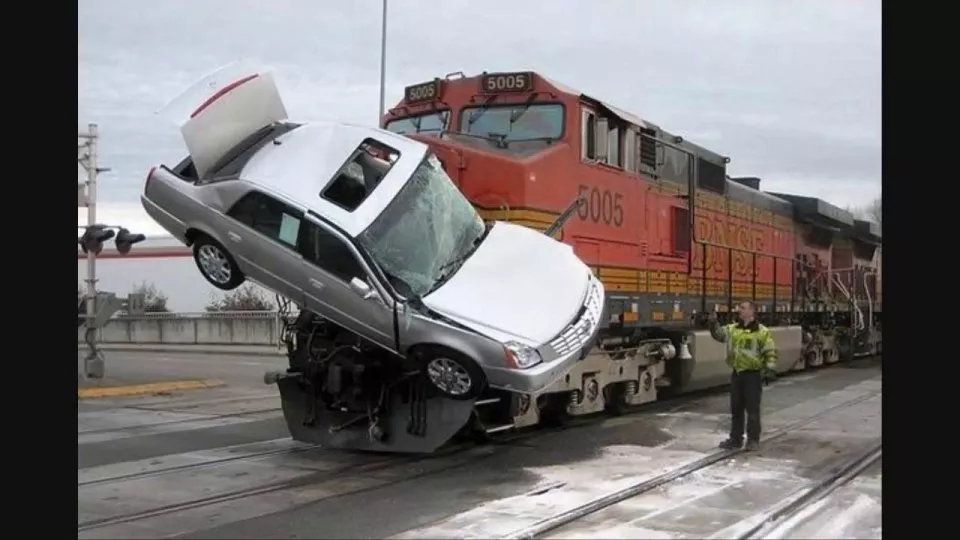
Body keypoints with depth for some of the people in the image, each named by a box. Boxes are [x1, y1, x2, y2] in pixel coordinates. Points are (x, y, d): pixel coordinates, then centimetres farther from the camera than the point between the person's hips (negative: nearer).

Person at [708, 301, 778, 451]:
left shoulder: (762, 331, -7)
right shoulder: (732, 329, 9)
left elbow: (771, 352, -6)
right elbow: (719, 334, 0)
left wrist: (769, 370, -13)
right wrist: (713, 323, -17)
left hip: (753, 375, -5)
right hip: (736, 374, 6)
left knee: (752, 409, 0)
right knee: (736, 408, 12)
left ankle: (753, 440, 9)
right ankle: (735, 438, 21)